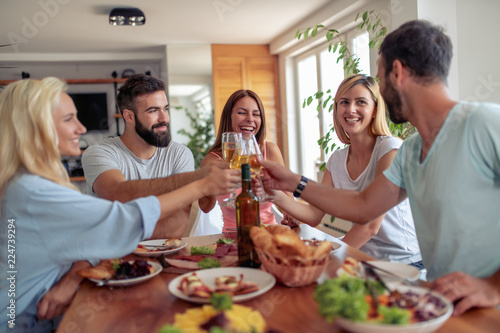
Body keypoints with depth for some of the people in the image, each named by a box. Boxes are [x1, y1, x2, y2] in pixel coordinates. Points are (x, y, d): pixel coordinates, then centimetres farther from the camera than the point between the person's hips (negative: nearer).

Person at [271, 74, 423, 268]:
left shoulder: (392, 149, -14)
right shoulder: (336, 160, 6)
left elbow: (371, 225, -18)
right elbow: (315, 215, 1)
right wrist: (277, 196, -15)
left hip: (404, 263, -5)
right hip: (362, 261, 5)